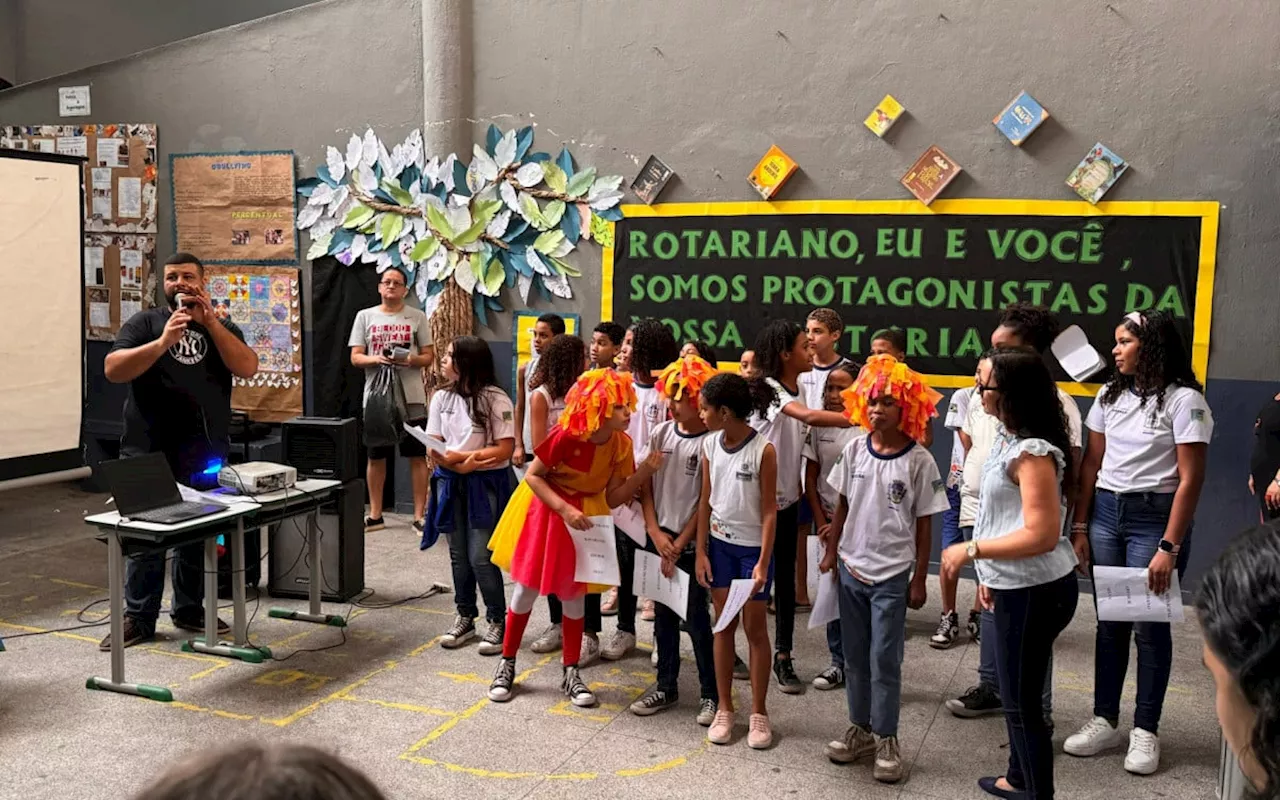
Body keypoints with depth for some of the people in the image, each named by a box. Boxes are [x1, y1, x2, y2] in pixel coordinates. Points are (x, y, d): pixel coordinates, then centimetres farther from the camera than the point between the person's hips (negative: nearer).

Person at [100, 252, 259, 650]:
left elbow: (247, 368, -5)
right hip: (149, 451, -2)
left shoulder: (222, 327, 13)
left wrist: (210, 321, -11)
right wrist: (163, 342, -21)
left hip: (206, 453, 2)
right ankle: (137, 618, 10)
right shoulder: (143, 323, 5)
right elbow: (113, 370, -9)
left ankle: (191, 610, 20)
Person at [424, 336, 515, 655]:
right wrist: (456, 460, -16)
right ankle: (465, 618, 26)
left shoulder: (495, 399, -11)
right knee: (458, 555, 12)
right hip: (450, 482, 5)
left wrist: (470, 459, -20)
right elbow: (433, 446, 3)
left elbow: (506, 449, -12)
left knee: (480, 557, -6)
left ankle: (497, 622, 9)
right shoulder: (442, 397, 5)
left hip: (485, 483, -5)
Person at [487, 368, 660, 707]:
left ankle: (571, 674, 21)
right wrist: (564, 509, -29)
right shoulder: (565, 436, -27)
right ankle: (507, 665, 22)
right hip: (545, 511, -3)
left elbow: (612, 499, -11)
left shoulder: (621, 444, -12)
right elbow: (532, 476, -19)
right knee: (526, 589, 5)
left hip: (584, 516, 4)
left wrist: (644, 472, -24)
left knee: (573, 595, 9)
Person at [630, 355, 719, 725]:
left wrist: (679, 545, -10)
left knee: (695, 617, 1)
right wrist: (656, 533, -5)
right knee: (663, 614, 13)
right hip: (659, 537, 5)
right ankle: (666, 686, 26)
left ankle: (711, 693, 16)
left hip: (691, 542, -5)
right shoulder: (661, 434, 2)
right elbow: (646, 486, 5)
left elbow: (706, 501, -11)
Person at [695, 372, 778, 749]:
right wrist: (700, 552, 2)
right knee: (724, 625, 10)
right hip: (719, 542, 4)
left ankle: (758, 712, 17)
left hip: (753, 546, -4)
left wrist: (763, 563, -17)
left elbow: (769, 512, -14)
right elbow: (706, 501, 5)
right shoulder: (710, 444, -2)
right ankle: (725, 708, 21)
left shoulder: (763, 450, -17)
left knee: (755, 628, 5)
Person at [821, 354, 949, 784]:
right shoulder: (854, 450, -1)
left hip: (892, 575, -4)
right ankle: (861, 729, 28)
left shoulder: (919, 461, -11)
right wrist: (831, 552, 8)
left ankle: (886, 739, 15)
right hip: (851, 568, 4)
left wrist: (919, 579, -5)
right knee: (855, 656, 14)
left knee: (884, 659, 1)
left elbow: (924, 524, -6)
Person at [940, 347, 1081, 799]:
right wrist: (990, 573, 15)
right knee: (1015, 692, 23)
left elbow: (1042, 534, -27)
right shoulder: (1008, 437, 7)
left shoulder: (1033, 452, -23)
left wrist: (971, 550, -20)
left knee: (1021, 700, 2)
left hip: (1036, 591, -10)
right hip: (1015, 585, 10)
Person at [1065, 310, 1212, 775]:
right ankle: (1105, 720, 20)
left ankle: (1145, 731, 14)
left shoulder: (1183, 399, -10)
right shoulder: (1110, 395, 8)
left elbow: (1190, 480, -13)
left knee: (1149, 625, 2)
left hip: (1155, 518, -5)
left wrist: (1169, 548, -17)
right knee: (1110, 621, 10)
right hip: (1105, 513, 5)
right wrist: (1079, 527, 5)